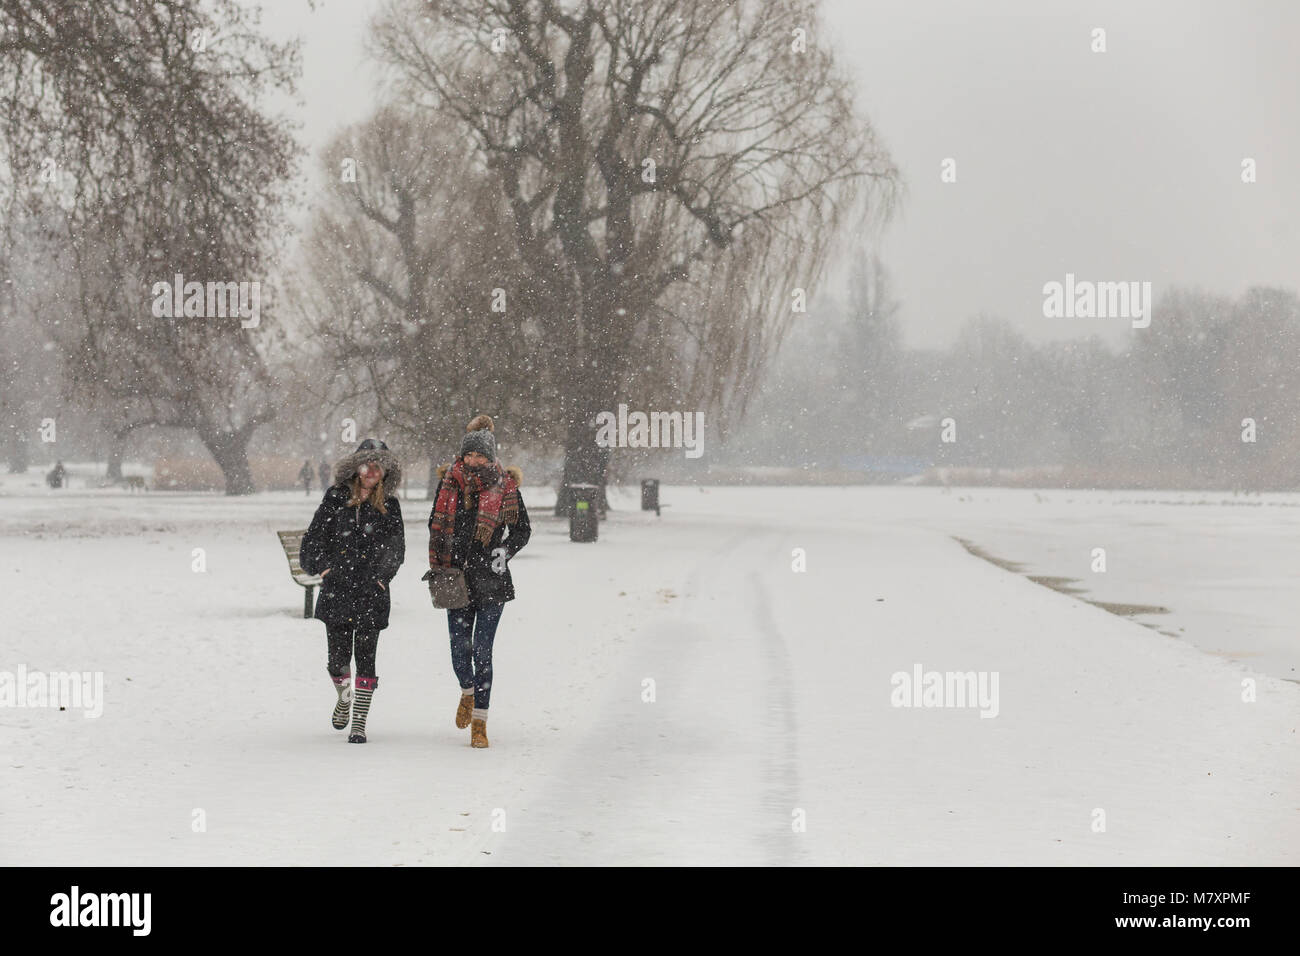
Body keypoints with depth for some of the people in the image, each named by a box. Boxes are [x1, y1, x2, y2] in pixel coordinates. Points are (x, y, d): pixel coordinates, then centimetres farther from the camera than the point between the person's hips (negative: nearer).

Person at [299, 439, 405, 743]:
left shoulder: (389, 506, 4)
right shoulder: (336, 497, 5)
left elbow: (395, 547, 3)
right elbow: (315, 536, 8)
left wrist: (381, 575, -10)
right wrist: (322, 566, -4)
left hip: (372, 593, -1)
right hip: (337, 591, 1)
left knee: (365, 658, -4)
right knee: (338, 658, 4)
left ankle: (359, 723, 3)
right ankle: (344, 698, 37)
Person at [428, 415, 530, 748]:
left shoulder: (505, 486, -1)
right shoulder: (449, 482, 5)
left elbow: (522, 529, 8)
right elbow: (436, 525, 16)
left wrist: (505, 551, -10)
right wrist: (437, 568, 9)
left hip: (490, 579, -2)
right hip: (457, 577, 2)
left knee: (482, 651, -5)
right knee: (460, 647, -1)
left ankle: (479, 723, 1)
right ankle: (468, 692, 32)